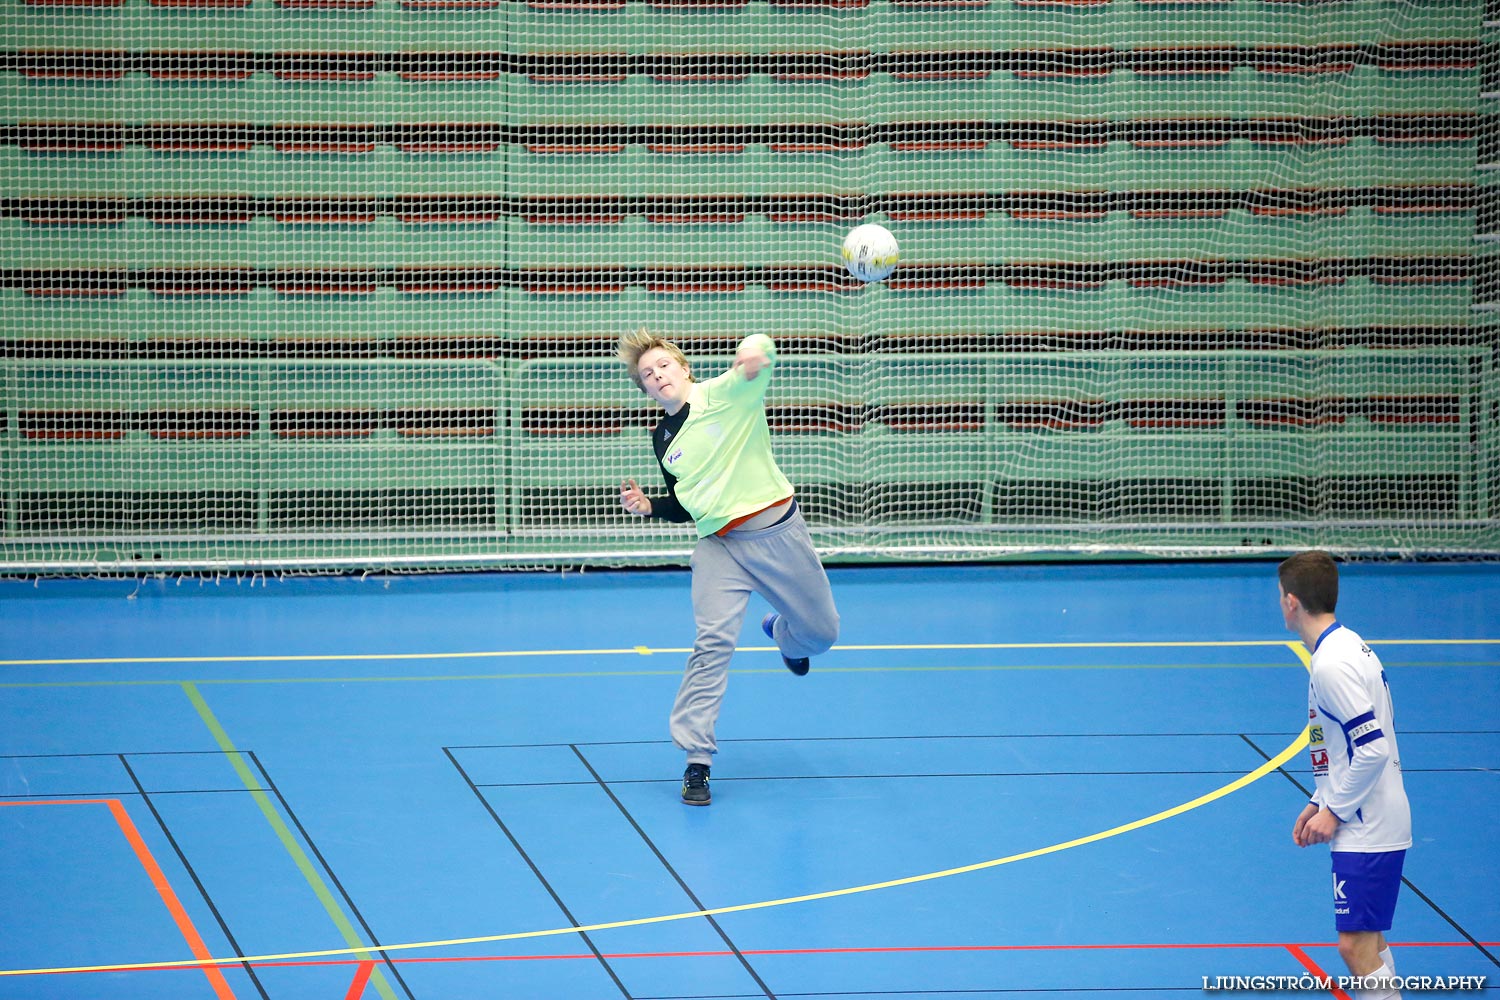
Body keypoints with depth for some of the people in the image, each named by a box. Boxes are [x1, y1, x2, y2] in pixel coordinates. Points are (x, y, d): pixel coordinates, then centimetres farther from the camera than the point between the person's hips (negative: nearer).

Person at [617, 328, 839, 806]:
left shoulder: (725, 394, -6)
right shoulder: (662, 439, 9)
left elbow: (762, 351, -21)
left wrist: (755, 351, -45)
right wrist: (649, 506, -2)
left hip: (776, 529, -2)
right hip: (719, 546, 2)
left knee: (820, 633, 10)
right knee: (713, 643, -17)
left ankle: (781, 631, 49)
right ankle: (696, 760, -16)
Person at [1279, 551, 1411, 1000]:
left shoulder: (1332, 665, -20)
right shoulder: (1346, 644, 11)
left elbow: (1373, 749, -24)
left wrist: (1334, 812, -15)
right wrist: (1320, 803, 16)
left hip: (1367, 830, -11)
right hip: (1368, 824, 11)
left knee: (1356, 945, -11)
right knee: (1369, 939, 18)